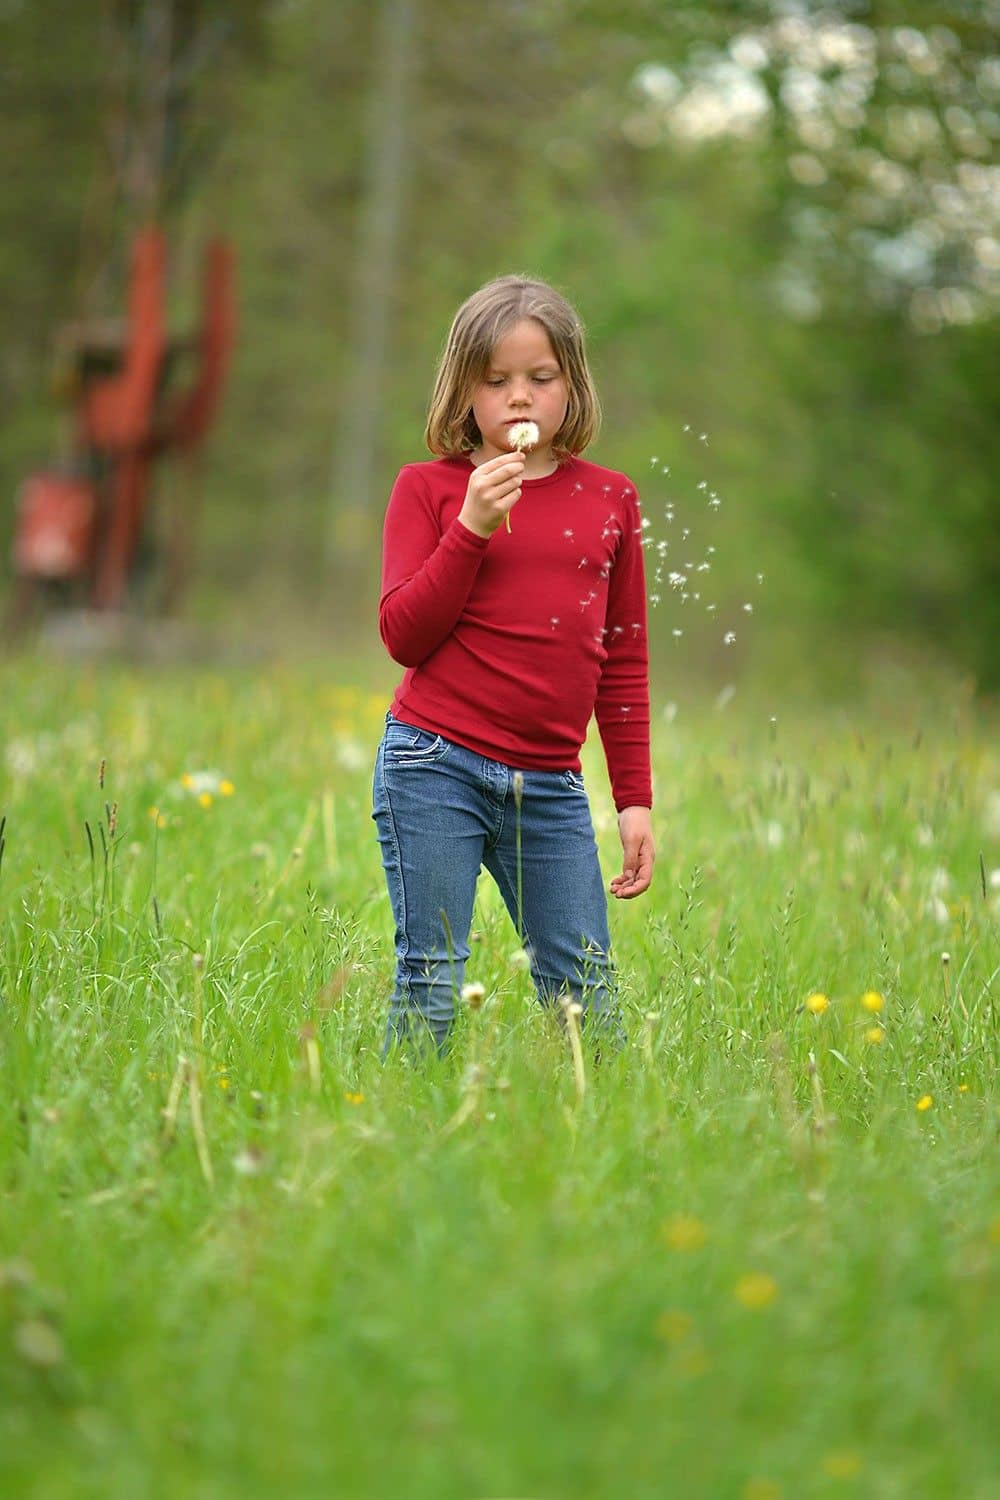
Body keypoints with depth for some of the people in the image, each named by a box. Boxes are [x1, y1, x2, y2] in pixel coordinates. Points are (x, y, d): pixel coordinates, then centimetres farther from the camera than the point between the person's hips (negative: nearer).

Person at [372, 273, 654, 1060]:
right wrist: (471, 528, -14)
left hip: (551, 786, 3)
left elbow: (624, 661, 14)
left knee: (588, 995, 1)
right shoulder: (430, 487, 2)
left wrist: (636, 799, 11)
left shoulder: (610, 500, 10)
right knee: (429, 988, -2)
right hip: (436, 767, -3)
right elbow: (404, 635, -5)